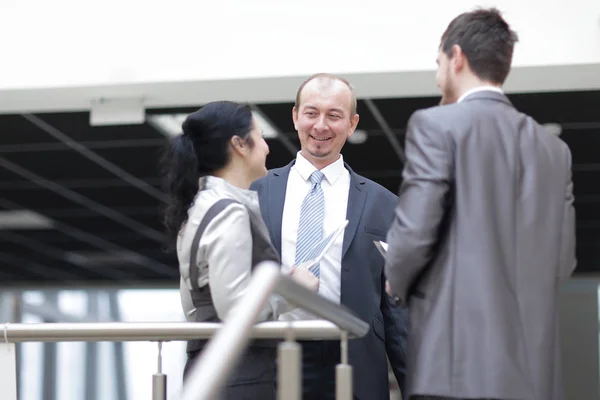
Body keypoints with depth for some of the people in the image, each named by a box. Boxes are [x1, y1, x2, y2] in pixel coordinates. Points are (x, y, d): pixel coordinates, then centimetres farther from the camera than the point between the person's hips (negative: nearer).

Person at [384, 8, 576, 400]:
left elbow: (415, 231, -9)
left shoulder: (436, 125, -3)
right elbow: (563, 258, 14)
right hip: (535, 364, 6)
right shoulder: (555, 148, 15)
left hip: (458, 355, -6)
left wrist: (391, 293, 9)